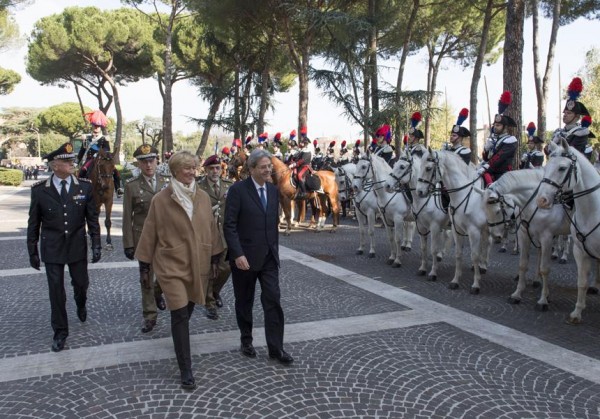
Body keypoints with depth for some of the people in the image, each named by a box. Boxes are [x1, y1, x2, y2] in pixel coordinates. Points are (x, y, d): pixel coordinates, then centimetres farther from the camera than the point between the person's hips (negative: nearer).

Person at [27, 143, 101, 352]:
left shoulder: (85, 186, -6)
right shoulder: (39, 189, -8)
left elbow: (92, 218, -1)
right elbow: (33, 223, 0)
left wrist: (96, 244, -3)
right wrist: (32, 251, 2)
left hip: (77, 246, 1)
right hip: (52, 249, -1)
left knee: (81, 283, 15)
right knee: (56, 291, 5)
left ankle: (81, 305, 50)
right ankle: (60, 330, 23)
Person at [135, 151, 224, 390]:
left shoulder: (203, 198, 1)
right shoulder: (160, 200, -8)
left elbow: (211, 229, 8)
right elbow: (149, 234, -2)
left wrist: (215, 258, 9)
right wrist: (144, 266, 0)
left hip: (198, 264, 4)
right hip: (171, 265, -4)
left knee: (187, 308, 19)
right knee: (180, 315, -7)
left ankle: (179, 337, 50)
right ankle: (185, 369, 2)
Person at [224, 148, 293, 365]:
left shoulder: (273, 190, 8)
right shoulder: (238, 190, -11)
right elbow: (229, 225, -14)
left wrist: (275, 249, 13)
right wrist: (238, 254, -20)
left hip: (269, 257, 4)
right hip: (245, 257, -4)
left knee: (273, 301, 0)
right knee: (244, 302, 12)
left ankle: (276, 347, 9)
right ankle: (246, 341, 31)